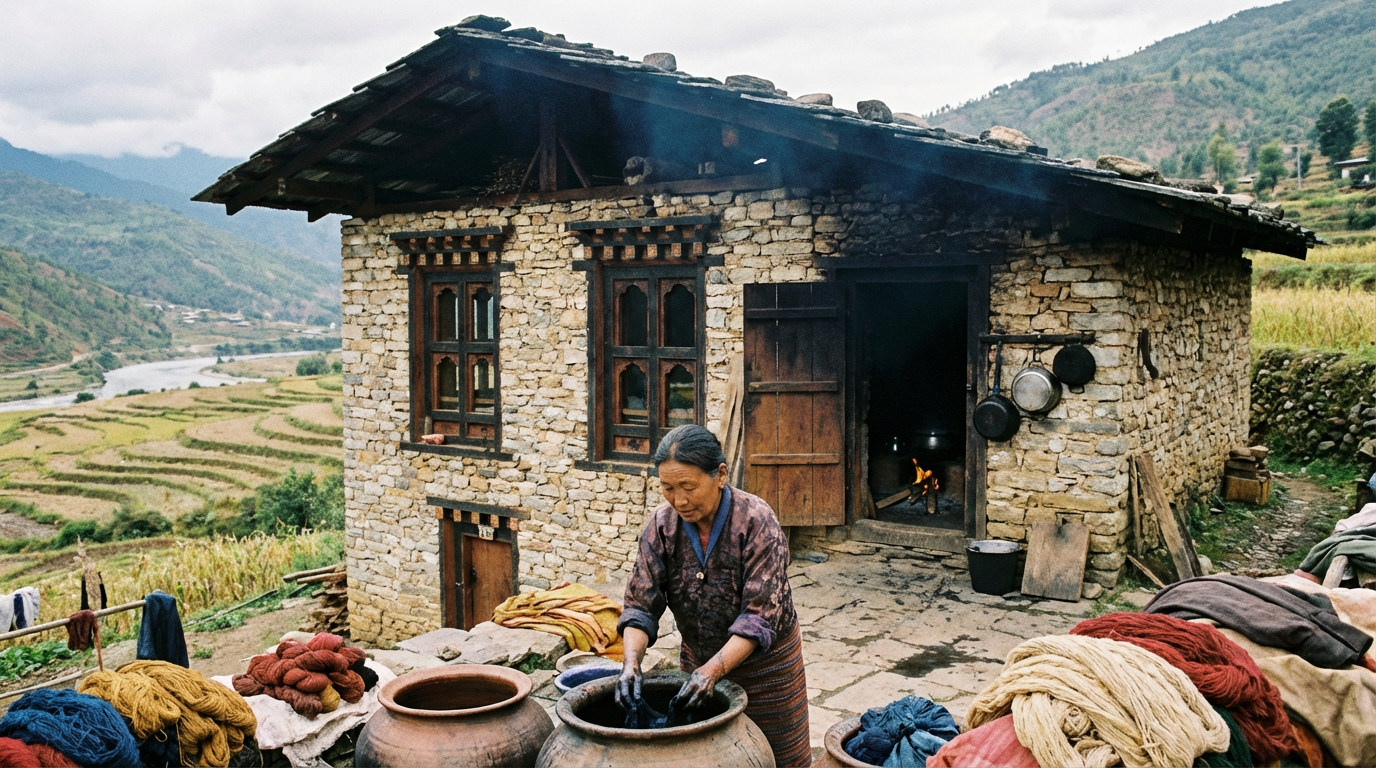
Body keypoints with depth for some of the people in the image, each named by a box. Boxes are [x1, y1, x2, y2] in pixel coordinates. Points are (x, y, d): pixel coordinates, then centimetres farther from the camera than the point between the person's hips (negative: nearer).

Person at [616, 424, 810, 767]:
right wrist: (632, 661, -29)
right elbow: (640, 606, -12)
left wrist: (713, 670, -36)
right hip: (698, 659, 4)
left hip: (763, 659, -3)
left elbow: (760, 616, -27)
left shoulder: (757, 522, -24)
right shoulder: (662, 525, -13)